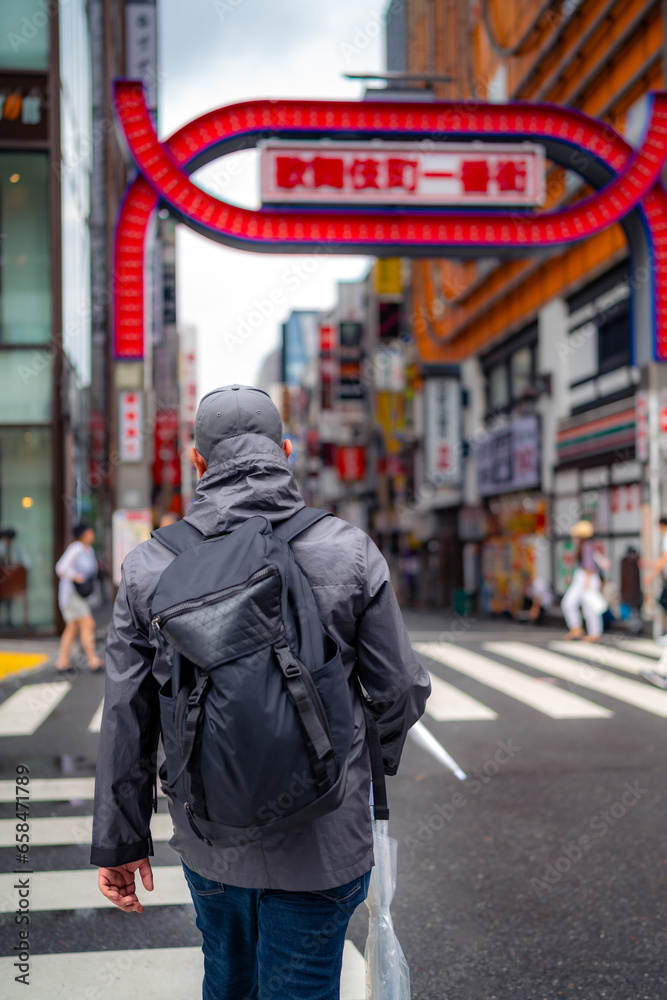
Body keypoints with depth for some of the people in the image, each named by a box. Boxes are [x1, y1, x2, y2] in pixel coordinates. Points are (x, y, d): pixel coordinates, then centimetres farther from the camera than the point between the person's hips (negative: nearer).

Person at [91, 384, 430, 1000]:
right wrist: (379, 757, 17)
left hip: (207, 840, 3)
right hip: (318, 844, -2)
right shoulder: (350, 554, -11)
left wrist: (119, 841, 8)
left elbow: (126, 719, -3)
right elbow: (401, 689, -5)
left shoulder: (150, 568, -7)